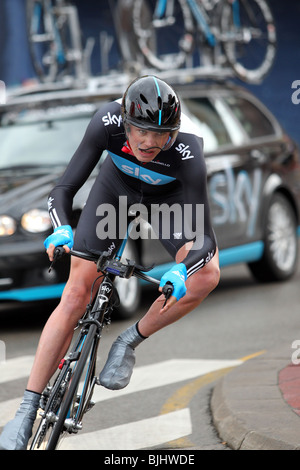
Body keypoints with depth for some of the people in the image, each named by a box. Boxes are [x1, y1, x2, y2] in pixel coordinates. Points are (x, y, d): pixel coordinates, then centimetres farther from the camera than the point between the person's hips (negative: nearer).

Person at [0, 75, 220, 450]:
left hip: (170, 192, -1)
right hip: (118, 182, 1)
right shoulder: (108, 122, -36)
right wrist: (61, 229, -50)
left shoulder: (187, 152, -40)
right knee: (76, 295, -8)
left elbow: (204, 238, -37)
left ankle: (129, 342, -6)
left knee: (206, 275, -28)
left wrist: (181, 272, -57)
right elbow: (62, 190, -29)